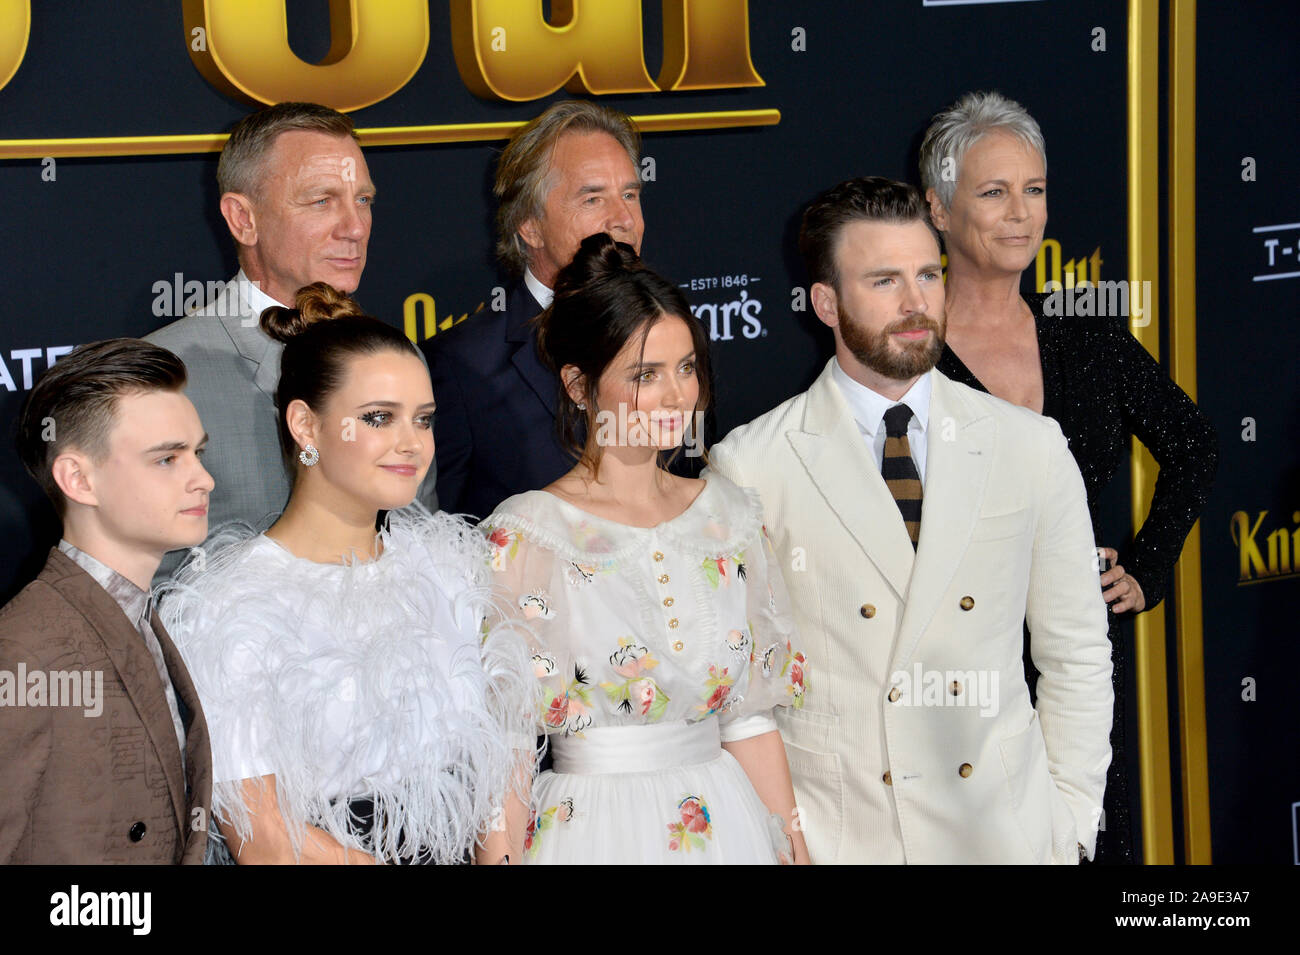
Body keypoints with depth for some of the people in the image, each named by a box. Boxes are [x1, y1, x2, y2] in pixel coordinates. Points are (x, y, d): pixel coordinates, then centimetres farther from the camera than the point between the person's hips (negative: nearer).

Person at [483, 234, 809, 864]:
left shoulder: (727, 516, 5)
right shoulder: (525, 535, -10)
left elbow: (749, 716, 8)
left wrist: (789, 843, 5)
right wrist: (503, 855, -14)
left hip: (726, 828, 5)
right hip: (595, 828, -5)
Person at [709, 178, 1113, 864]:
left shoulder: (1031, 448, 3)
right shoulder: (752, 466, -5)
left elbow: (1075, 655, 7)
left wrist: (1070, 826, 2)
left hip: (1004, 833, 2)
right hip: (832, 839, -2)